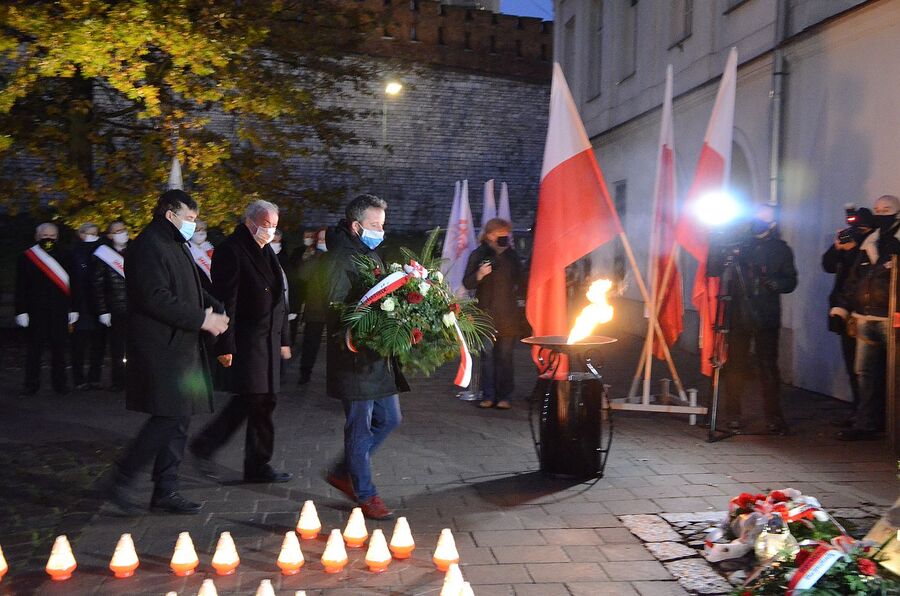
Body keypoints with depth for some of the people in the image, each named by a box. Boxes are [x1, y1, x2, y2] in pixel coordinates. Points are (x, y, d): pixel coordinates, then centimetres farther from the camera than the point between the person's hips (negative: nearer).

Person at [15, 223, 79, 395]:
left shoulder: (65, 258, 8)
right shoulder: (26, 258, 4)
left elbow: (71, 285, 9)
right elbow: (20, 288, 2)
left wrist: (73, 309, 4)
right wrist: (21, 311, -4)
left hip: (60, 312, 1)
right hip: (36, 311, -1)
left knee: (59, 348, 5)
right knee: (34, 348, 3)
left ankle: (60, 383, 14)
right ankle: (31, 385, 11)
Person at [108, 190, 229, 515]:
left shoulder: (175, 245, 20)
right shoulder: (148, 247, -13)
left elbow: (193, 291, 25)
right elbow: (155, 299, -22)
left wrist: (215, 309, 6)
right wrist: (202, 319, -18)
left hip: (182, 348, 10)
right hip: (161, 350, -10)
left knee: (179, 419, 11)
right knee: (168, 417, -11)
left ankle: (166, 491, 19)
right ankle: (122, 479, 4)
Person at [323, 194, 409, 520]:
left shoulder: (372, 254, 17)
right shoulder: (341, 258, -13)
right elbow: (335, 309, -21)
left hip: (380, 356, 10)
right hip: (356, 359, -9)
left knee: (389, 419, 16)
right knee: (360, 428, 1)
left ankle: (343, 472, 29)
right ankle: (365, 495, 14)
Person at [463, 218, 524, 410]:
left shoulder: (512, 256, 12)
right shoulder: (478, 255, 3)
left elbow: (519, 280, 26)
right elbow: (467, 283, -2)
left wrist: (516, 288, 10)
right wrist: (480, 274, -18)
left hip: (508, 313, 2)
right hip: (486, 313, -2)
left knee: (505, 356, 0)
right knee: (487, 354, -4)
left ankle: (504, 396, 5)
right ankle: (488, 396, 4)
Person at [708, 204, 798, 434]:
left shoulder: (780, 249, 9)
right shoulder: (739, 243, 10)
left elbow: (790, 282, 6)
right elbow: (714, 271, 5)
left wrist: (775, 283, -15)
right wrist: (719, 249, -12)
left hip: (766, 318, -1)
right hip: (739, 316, 1)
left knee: (768, 366, -1)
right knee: (736, 365, 3)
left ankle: (773, 417, 6)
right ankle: (733, 414, 12)